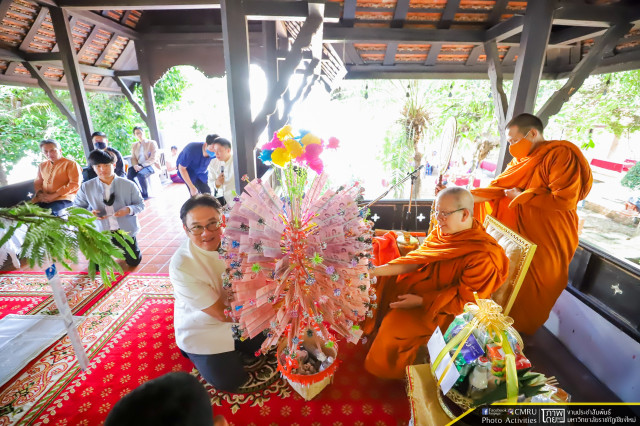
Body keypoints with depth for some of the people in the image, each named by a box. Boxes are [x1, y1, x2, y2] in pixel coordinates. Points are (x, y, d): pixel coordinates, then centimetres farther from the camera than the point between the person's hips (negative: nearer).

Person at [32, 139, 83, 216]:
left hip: (62, 199, -5)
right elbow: (37, 182, 25)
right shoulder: (42, 165, 22)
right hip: (42, 199, 5)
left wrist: (54, 195, -12)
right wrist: (40, 194, 0)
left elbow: (75, 184, -7)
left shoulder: (71, 164, 3)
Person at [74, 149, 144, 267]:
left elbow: (140, 204, -5)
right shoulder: (87, 187, -8)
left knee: (134, 262, 10)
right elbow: (77, 207, 2)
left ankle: (121, 247, 43)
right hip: (102, 232, 1)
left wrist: (129, 210, -26)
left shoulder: (128, 185, -12)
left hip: (126, 230, -1)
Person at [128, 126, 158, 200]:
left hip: (149, 166, -4)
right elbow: (133, 158, 15)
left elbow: (153, 158, -6)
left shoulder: (152, 143, 4)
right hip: (138, 166, 5)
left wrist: (142, 165, -18)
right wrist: (135, 165, -9)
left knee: (140, 174, -36)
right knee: (129, 175, -28)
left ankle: (145, 195, -19)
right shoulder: (134, 145, 20)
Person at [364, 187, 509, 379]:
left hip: (446, 310, -7)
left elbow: (467, 298, -23)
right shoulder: (442, 231, -7)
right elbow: (417, 258, -5)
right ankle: (372, 334, 26)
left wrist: (420, 301, -25)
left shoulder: (483, 255, -27)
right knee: (384, 289, 1)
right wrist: (379, 270, -15)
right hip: (426, 283, 8)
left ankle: (391, 372, 11)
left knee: (396, 323, -20)